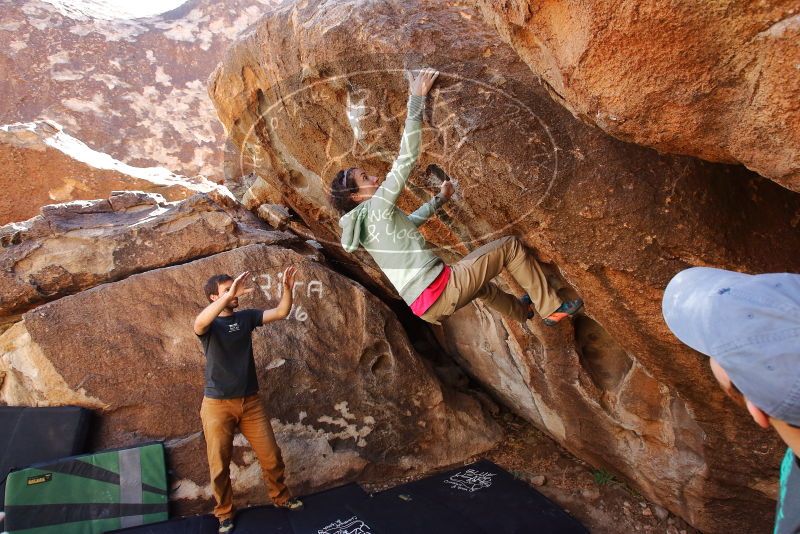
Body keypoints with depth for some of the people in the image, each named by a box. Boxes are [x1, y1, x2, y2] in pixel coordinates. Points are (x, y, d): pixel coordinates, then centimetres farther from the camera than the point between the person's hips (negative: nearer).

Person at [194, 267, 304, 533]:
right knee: (219, 464, 9)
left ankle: (280, 497, 34)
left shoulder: (246, 317, 2)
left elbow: (281, 312, -3)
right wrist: (230, 295, -46)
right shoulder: (208, 325, -11)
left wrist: (287, 288, -20)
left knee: (271, 455, 11)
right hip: (218, 404, -3)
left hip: (250, 401, 4)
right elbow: (199, 323, -36)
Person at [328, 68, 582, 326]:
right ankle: (551, 309, 15)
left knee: (479, 282, 38)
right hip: (443, 290, -9)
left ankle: (523, 312, 59)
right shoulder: (378, 205, -11)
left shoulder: (362, 223, 16)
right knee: (511, 245, 3)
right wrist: (417, 99, -11)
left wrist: (440, 198, 40)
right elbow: (406, 158, -16)